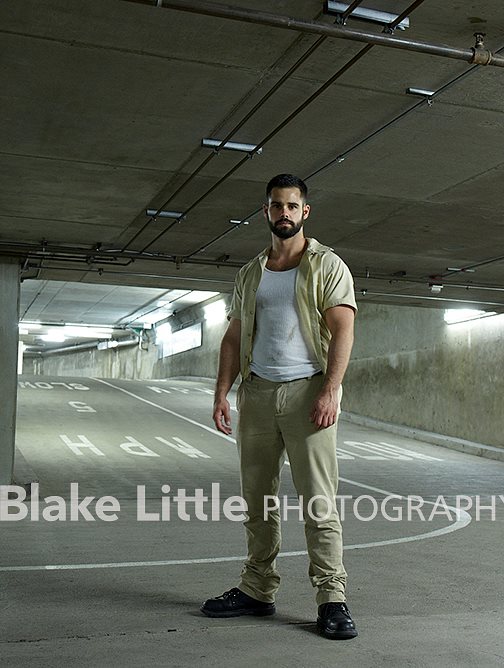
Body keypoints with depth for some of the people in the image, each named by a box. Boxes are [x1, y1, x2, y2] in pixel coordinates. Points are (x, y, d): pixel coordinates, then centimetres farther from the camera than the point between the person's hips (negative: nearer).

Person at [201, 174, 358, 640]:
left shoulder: (327, 265, 2)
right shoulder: (250, 273, 17)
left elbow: (343, 329, -7)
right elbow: (234, 337, 15)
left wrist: (330, 391, -18)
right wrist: (222, 392, 4)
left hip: (307, 391, -5)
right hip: (256, 392, 5)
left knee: (319, 500, -7)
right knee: (257, 499, 9)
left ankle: (332, 599, 0)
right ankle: (257, 589, 19)